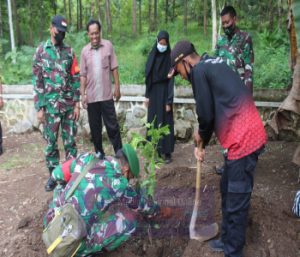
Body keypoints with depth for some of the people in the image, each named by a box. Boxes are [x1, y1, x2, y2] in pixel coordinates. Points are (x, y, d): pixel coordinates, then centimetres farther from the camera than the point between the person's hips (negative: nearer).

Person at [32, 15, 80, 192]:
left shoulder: (70, 51, 6)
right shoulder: (41, 51, 0)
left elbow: (76, 79, 5)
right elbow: (37, 81, -2)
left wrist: (77, 104, 0)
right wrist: (39, 108, -6)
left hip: (69, 105, 2)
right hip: (50, 106, -1)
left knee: (70, 141, 8)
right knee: (51, 142, 7)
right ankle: (54, 174, 21)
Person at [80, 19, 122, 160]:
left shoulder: (108, 45, -1)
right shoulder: (84, 51, 4)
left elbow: (114, 69, 2)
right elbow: (83, 74, 6)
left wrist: (117, 87, -1)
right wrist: (82, 94, 1)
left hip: (106, 94, -2)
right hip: (91, 96, 2)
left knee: (112, 125, 1)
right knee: (95, 126, 10)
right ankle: (99, 152, 23)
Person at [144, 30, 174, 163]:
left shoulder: (169, 58, -8)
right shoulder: (152, 56, 3)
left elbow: (171, 80, -10)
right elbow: (148, 77, 6)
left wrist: (169, 101, -14)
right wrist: (147, 95, 3)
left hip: (164, 92, -4)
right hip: (153, 92, 4)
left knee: (165, 121, 0)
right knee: (153, 121, 7)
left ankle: (167, 152, 8)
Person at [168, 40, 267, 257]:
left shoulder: (199, 70, -9)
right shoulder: (212, 65, 20)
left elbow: (206, 113, -11)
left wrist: (201, 136, 10)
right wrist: (202, 143, 20)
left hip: (243, 140, -10)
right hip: (245, 136, 10)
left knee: (236, 201, 2)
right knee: (227, 191, 20)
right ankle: (228, 240, 35)